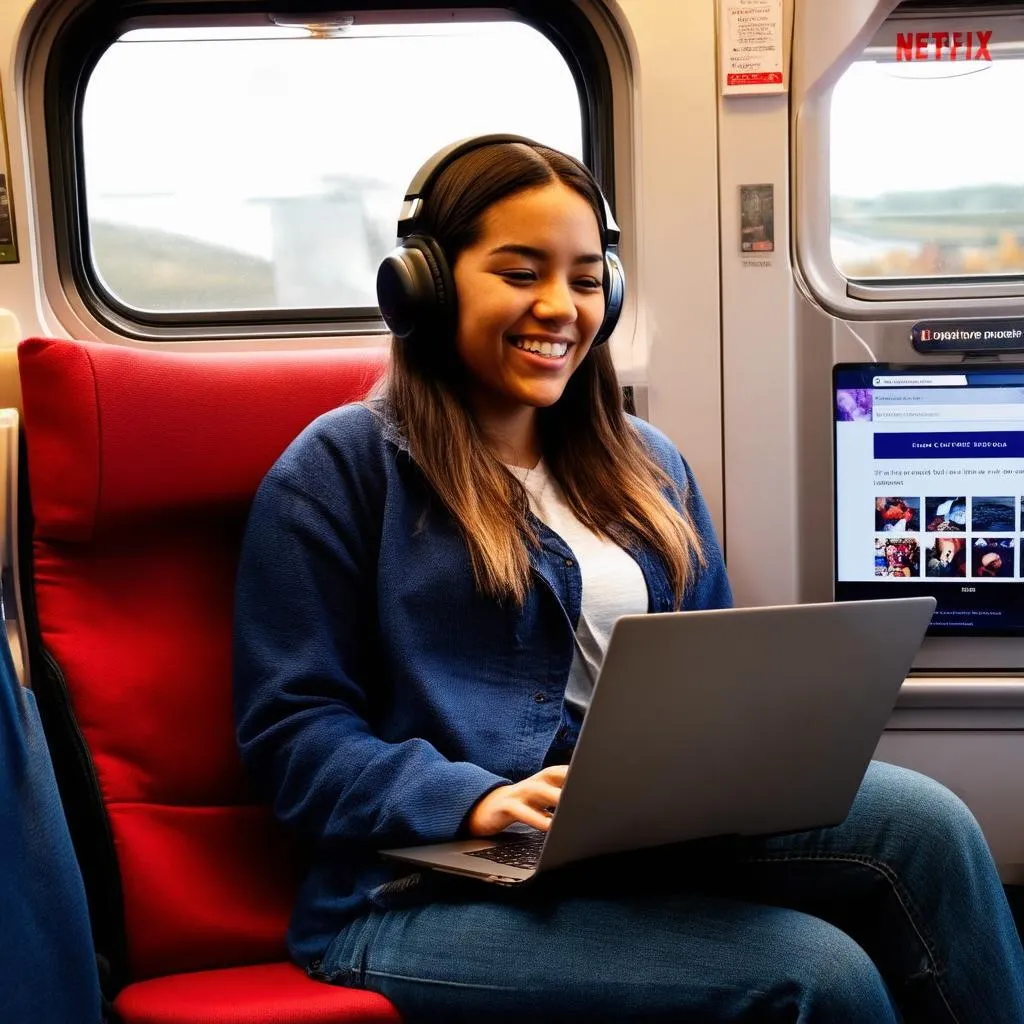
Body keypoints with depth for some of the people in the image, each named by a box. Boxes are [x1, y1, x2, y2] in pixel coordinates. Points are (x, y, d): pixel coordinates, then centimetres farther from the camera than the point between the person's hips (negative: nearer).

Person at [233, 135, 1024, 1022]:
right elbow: (291, 726, -6)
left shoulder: (646, 466, 18)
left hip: (649, 840, 6)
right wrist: (474, 799, -21)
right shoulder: (340, 467, -1)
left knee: (922, 822, -20)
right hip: (429, 893, -6)